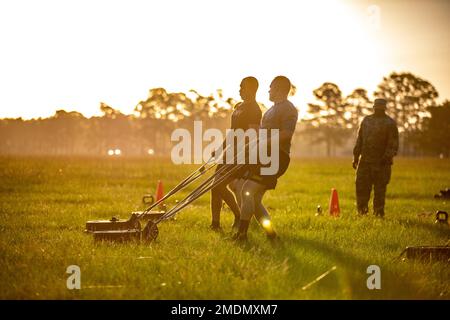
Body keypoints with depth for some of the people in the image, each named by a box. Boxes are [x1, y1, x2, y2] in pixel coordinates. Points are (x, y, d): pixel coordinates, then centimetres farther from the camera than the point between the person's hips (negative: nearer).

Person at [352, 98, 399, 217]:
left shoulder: (390, 123, -1)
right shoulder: (366, 120, 14)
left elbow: (393, 144, -5)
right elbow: (359, 140, 18)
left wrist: (387, 157, -17)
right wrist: (355, 157, 13)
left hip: (381, 162, -4)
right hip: (364, 160, 4)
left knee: (379, 188, -2)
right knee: (361, 185, 1)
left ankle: (379, 212, 5)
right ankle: (362, 210, 13)